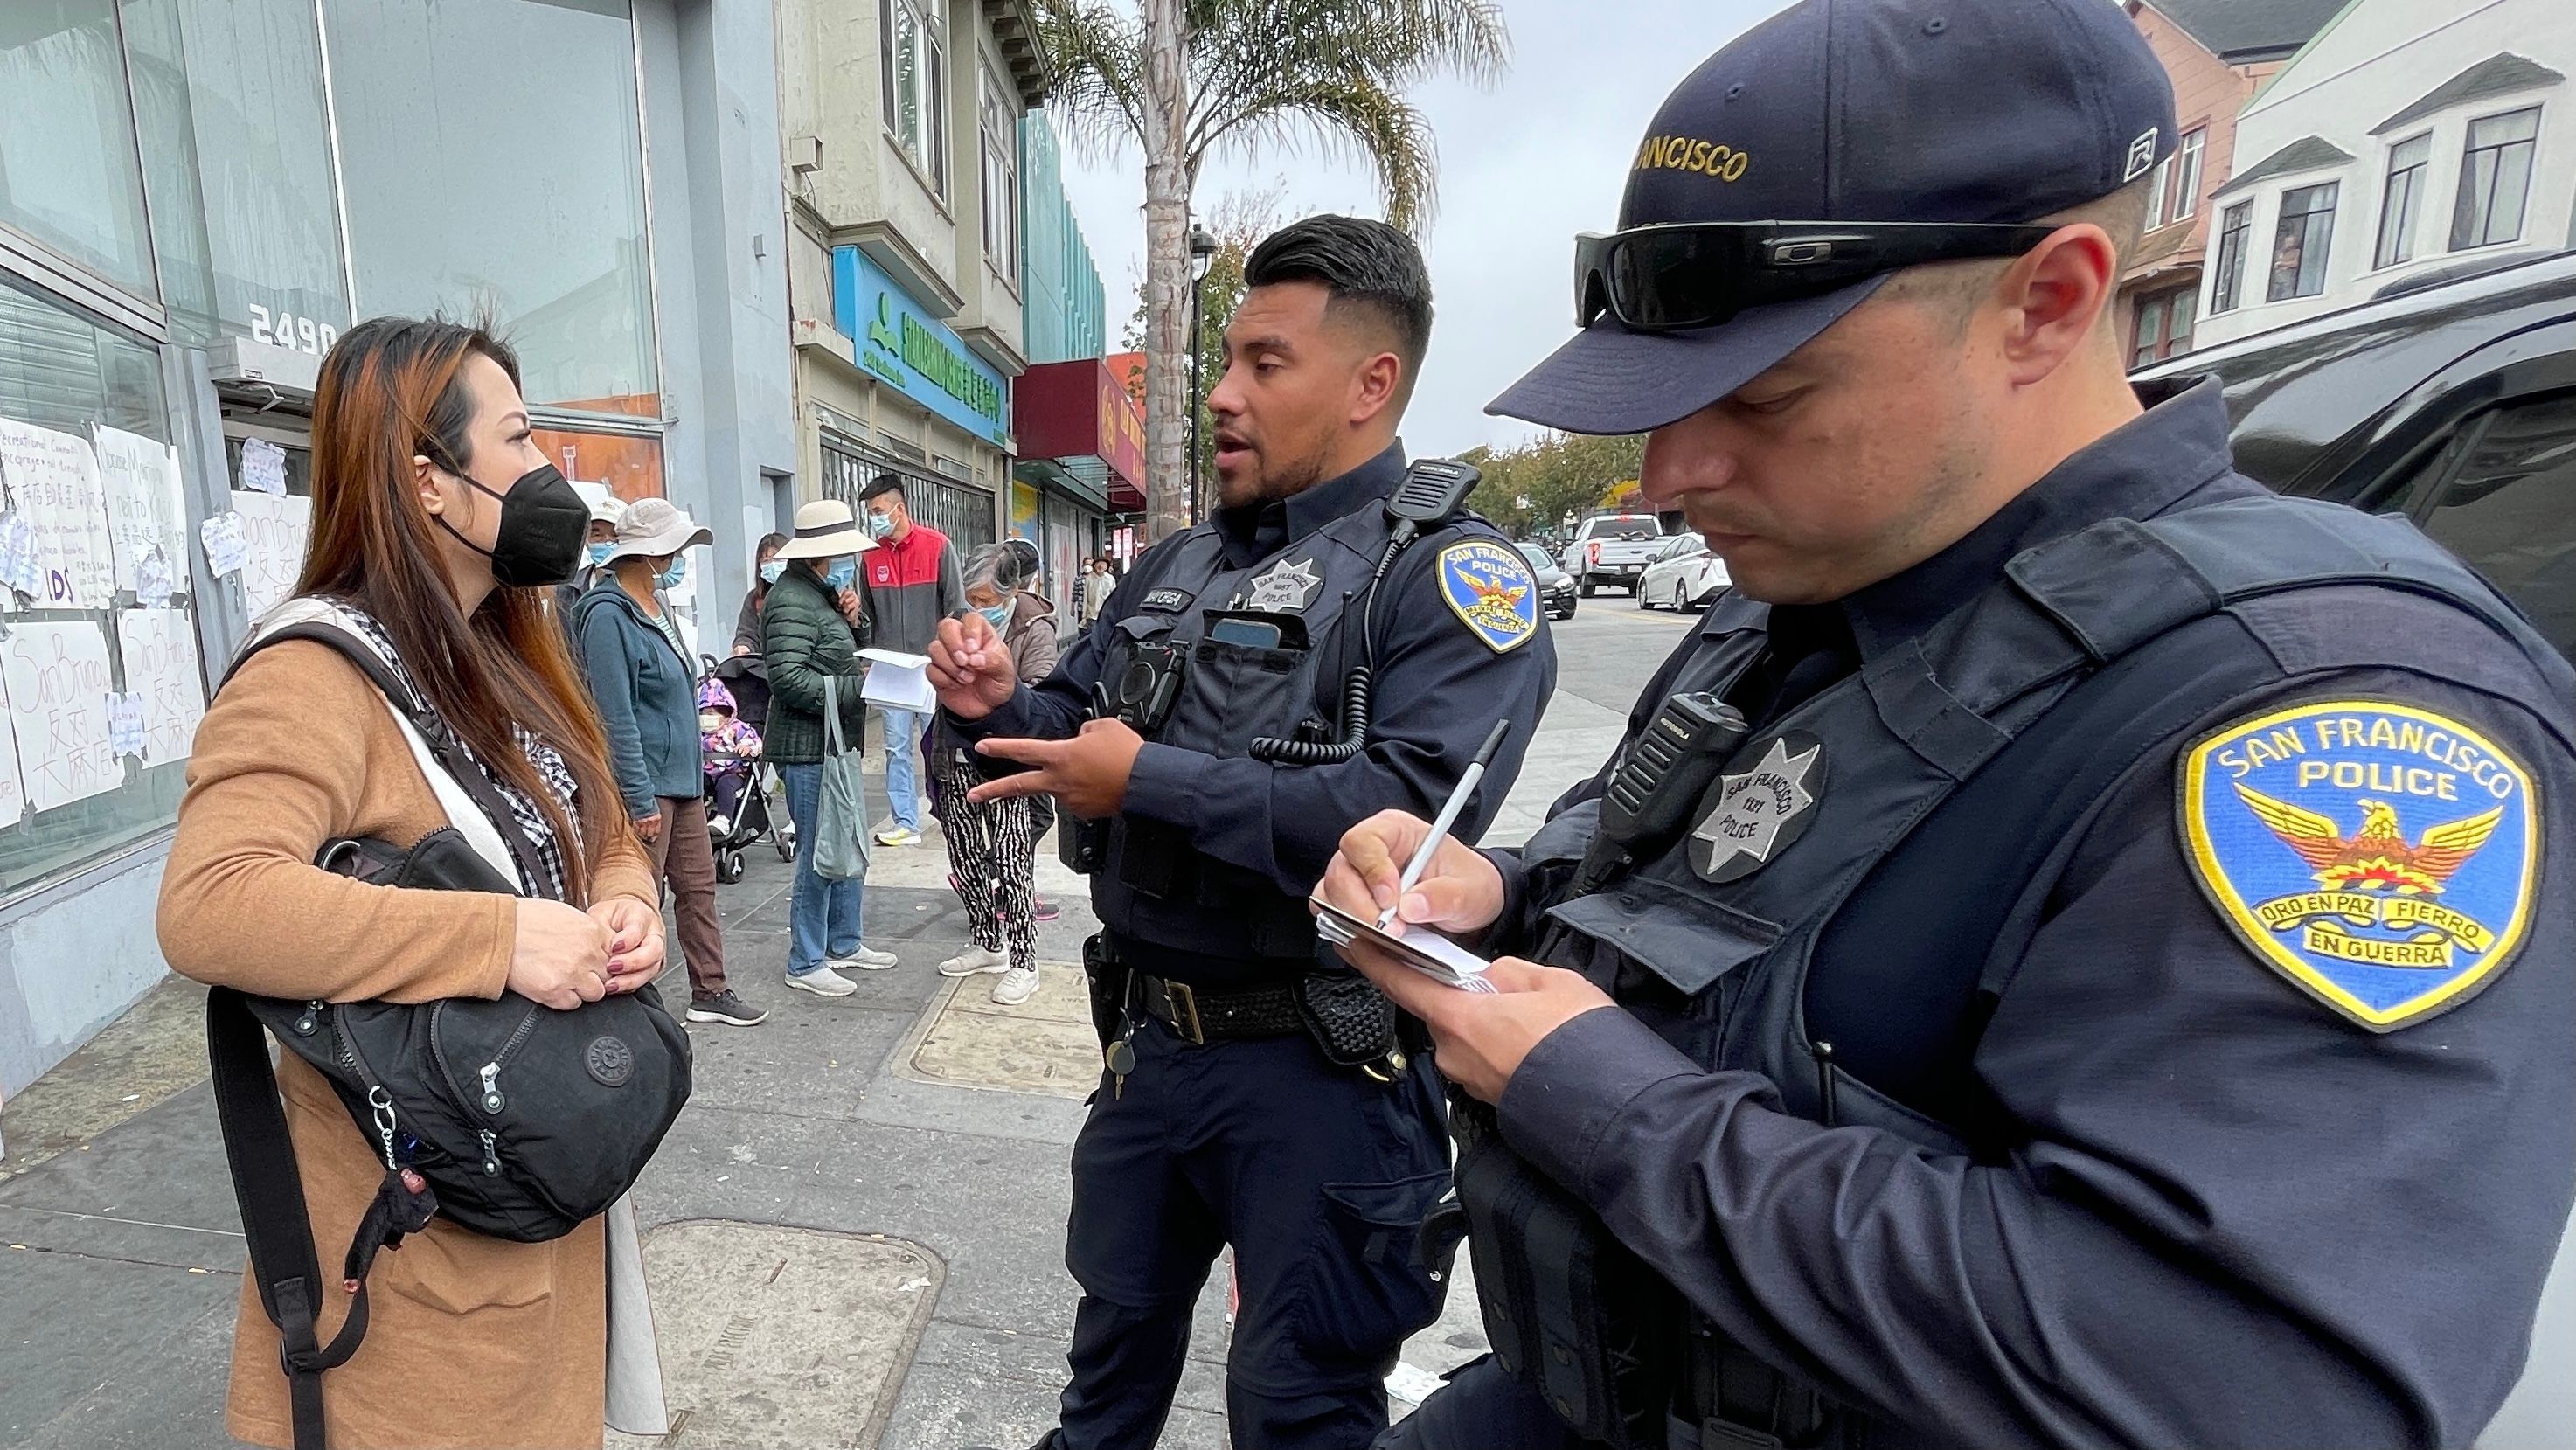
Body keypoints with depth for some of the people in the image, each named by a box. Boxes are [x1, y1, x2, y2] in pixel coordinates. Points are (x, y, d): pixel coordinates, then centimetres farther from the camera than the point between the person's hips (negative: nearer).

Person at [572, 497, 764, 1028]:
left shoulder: (657, 607, 13)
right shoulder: (609, 615, -16)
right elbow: (618, 718, -20)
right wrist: (642, 800, -20)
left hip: (682, 777, 9)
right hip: (644, 784, -9)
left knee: (698, 886, 14)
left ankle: (710, 991, 26)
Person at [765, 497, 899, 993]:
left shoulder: (825, 594, 15)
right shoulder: (792, 602, -17)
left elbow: (852, 653, 19)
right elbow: (789, 679, -25)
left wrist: (855, 618, 0)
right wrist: (858, 686, -20)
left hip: (837, 745, 10)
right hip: (808, 750, -10)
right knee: (819, 857, -2)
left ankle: (845, 943, 31)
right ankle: (805, 964, 11)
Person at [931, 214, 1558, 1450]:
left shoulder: (1447, 575, -15)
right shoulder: (1178, 568, 8)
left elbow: (1413, 816, -30)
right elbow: (1073, 732, 15)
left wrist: (1149, 782, -23)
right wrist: (995, 706, -8)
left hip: (1325, 1068, -6)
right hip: (1150, 1034, 7)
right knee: (1115, 1326, 30)